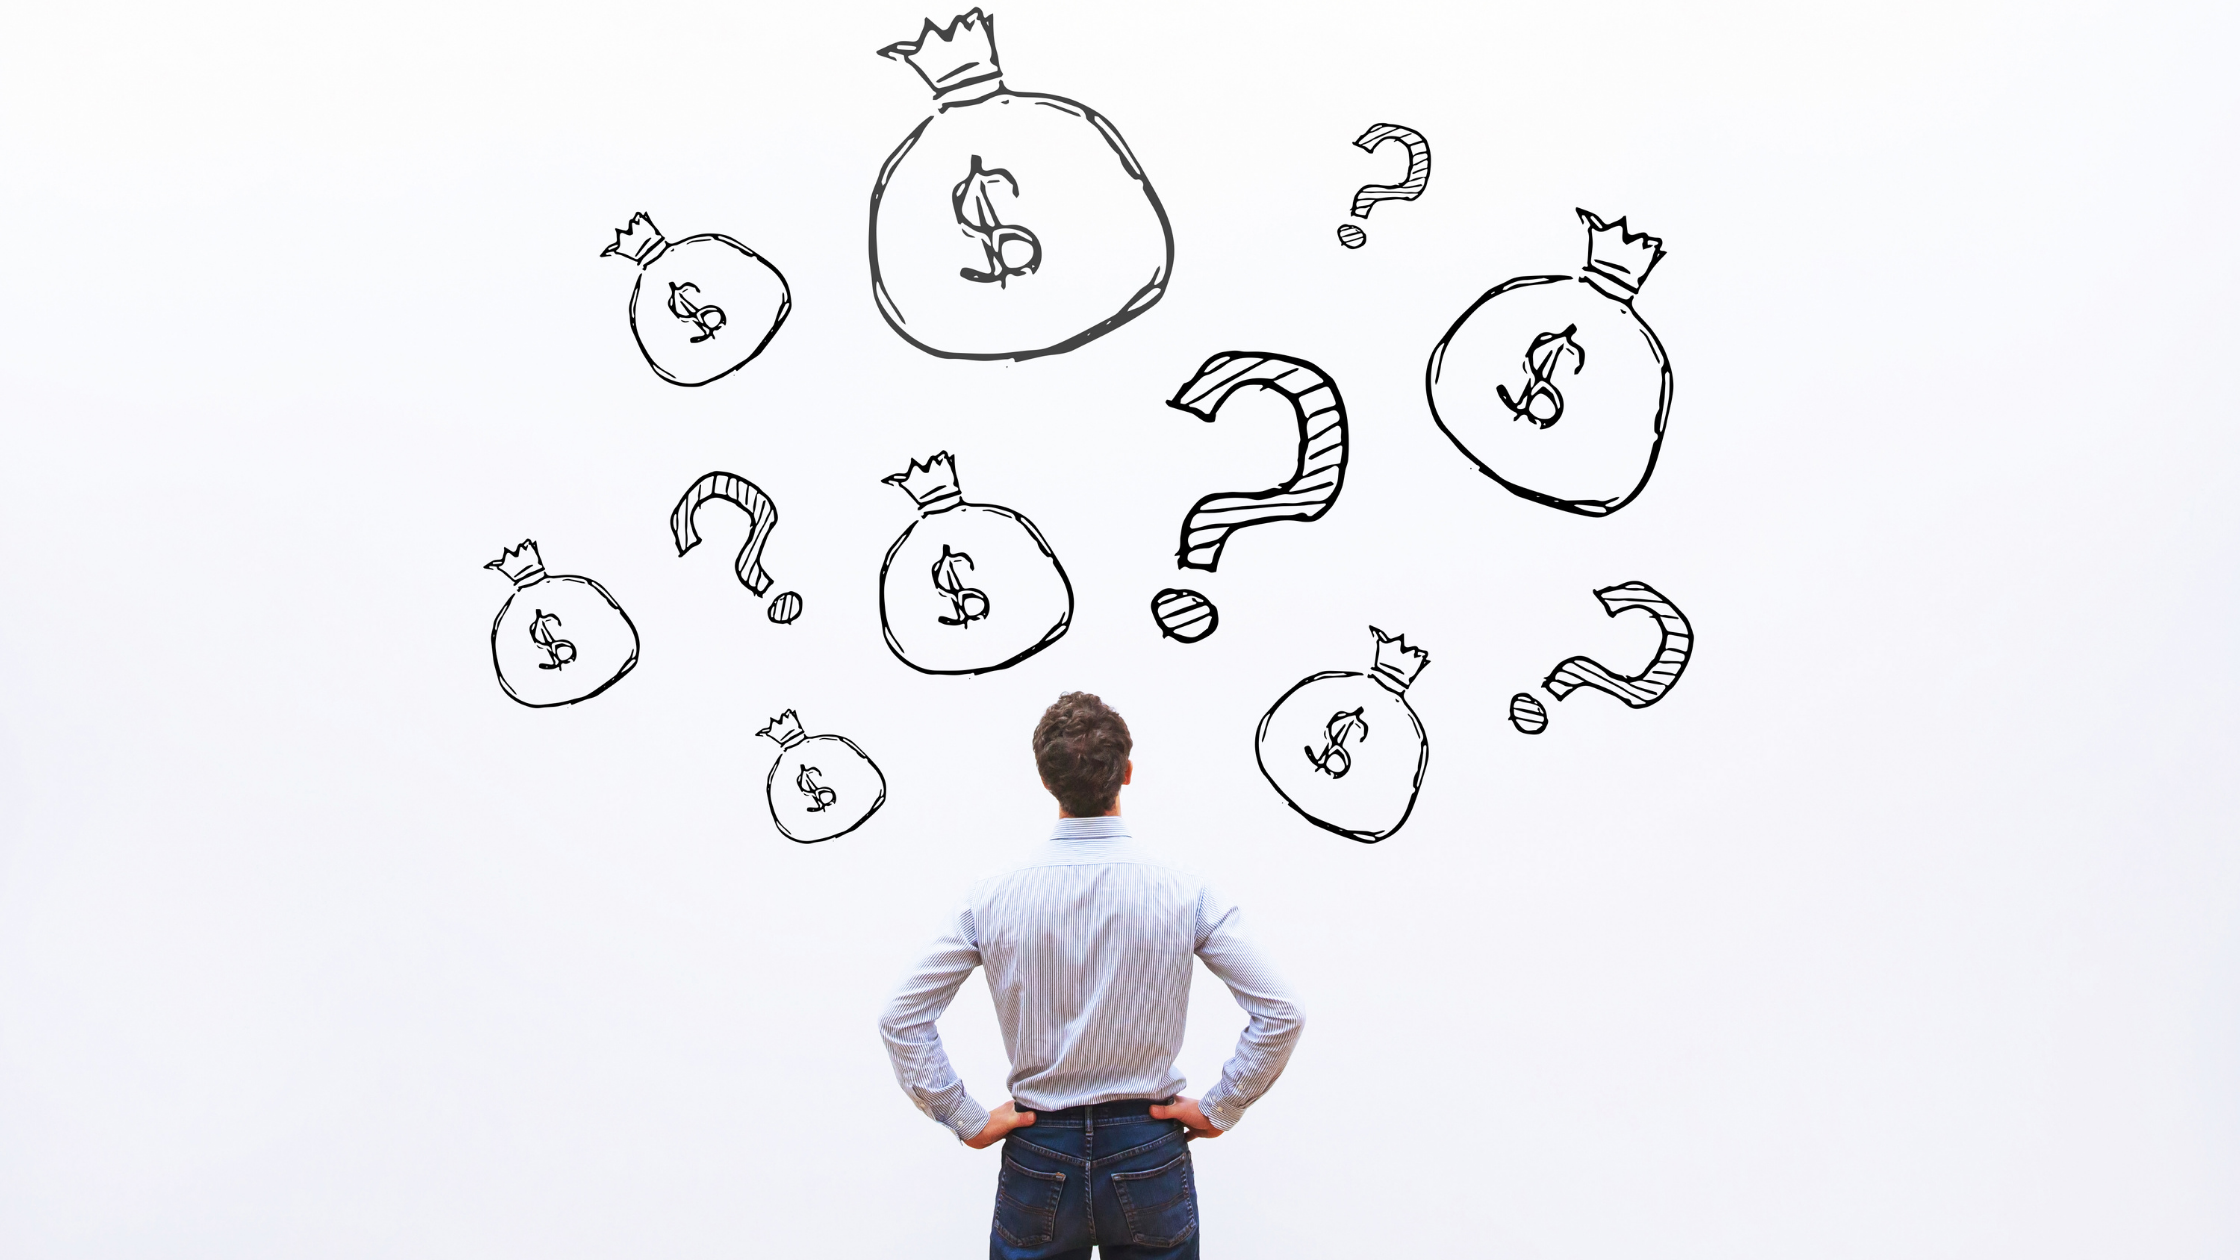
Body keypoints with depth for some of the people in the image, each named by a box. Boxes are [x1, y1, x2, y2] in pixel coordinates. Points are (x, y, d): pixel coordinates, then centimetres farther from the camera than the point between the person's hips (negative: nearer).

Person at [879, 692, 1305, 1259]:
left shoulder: (994, 897, -8)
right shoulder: (1185, 893, -11)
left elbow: (901, 1019, -6)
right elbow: (1280, 1015, -11)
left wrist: (967, 1120, 0)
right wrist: (1217, 1109, 0)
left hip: (1037, 1155, 1)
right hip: (1148, 1155, -1)